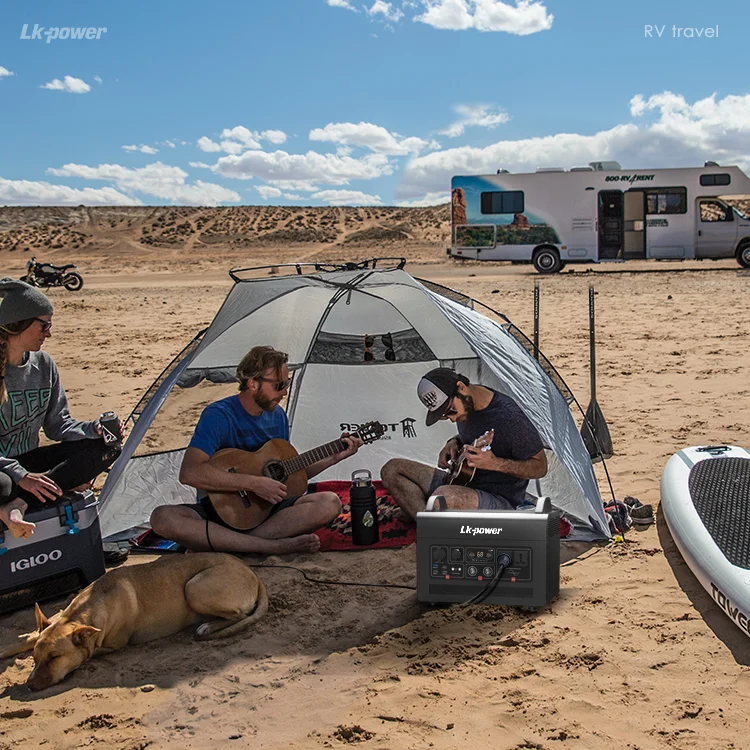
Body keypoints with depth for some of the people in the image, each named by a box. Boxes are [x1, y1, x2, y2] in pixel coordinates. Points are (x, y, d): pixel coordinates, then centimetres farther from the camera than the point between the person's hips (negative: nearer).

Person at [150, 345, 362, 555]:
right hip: (220, 511, -5)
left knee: (330, 503, -19)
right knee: (163, 518, -34)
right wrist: (254, 484, -26)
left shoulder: (277, 416, 8)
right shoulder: (219, 416, -14)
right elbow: (189, 473, -27)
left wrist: (334, 458, 7)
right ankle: (273, 546, -39)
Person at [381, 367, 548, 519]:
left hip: (500, 501, -9)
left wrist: (494, 463, -30)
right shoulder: (464, 405, 1)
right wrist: (454, 443, 2)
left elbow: (540, 467, -16)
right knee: (392, 470, -2)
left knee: (445, 497, -41)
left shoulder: (509, 417, -23)